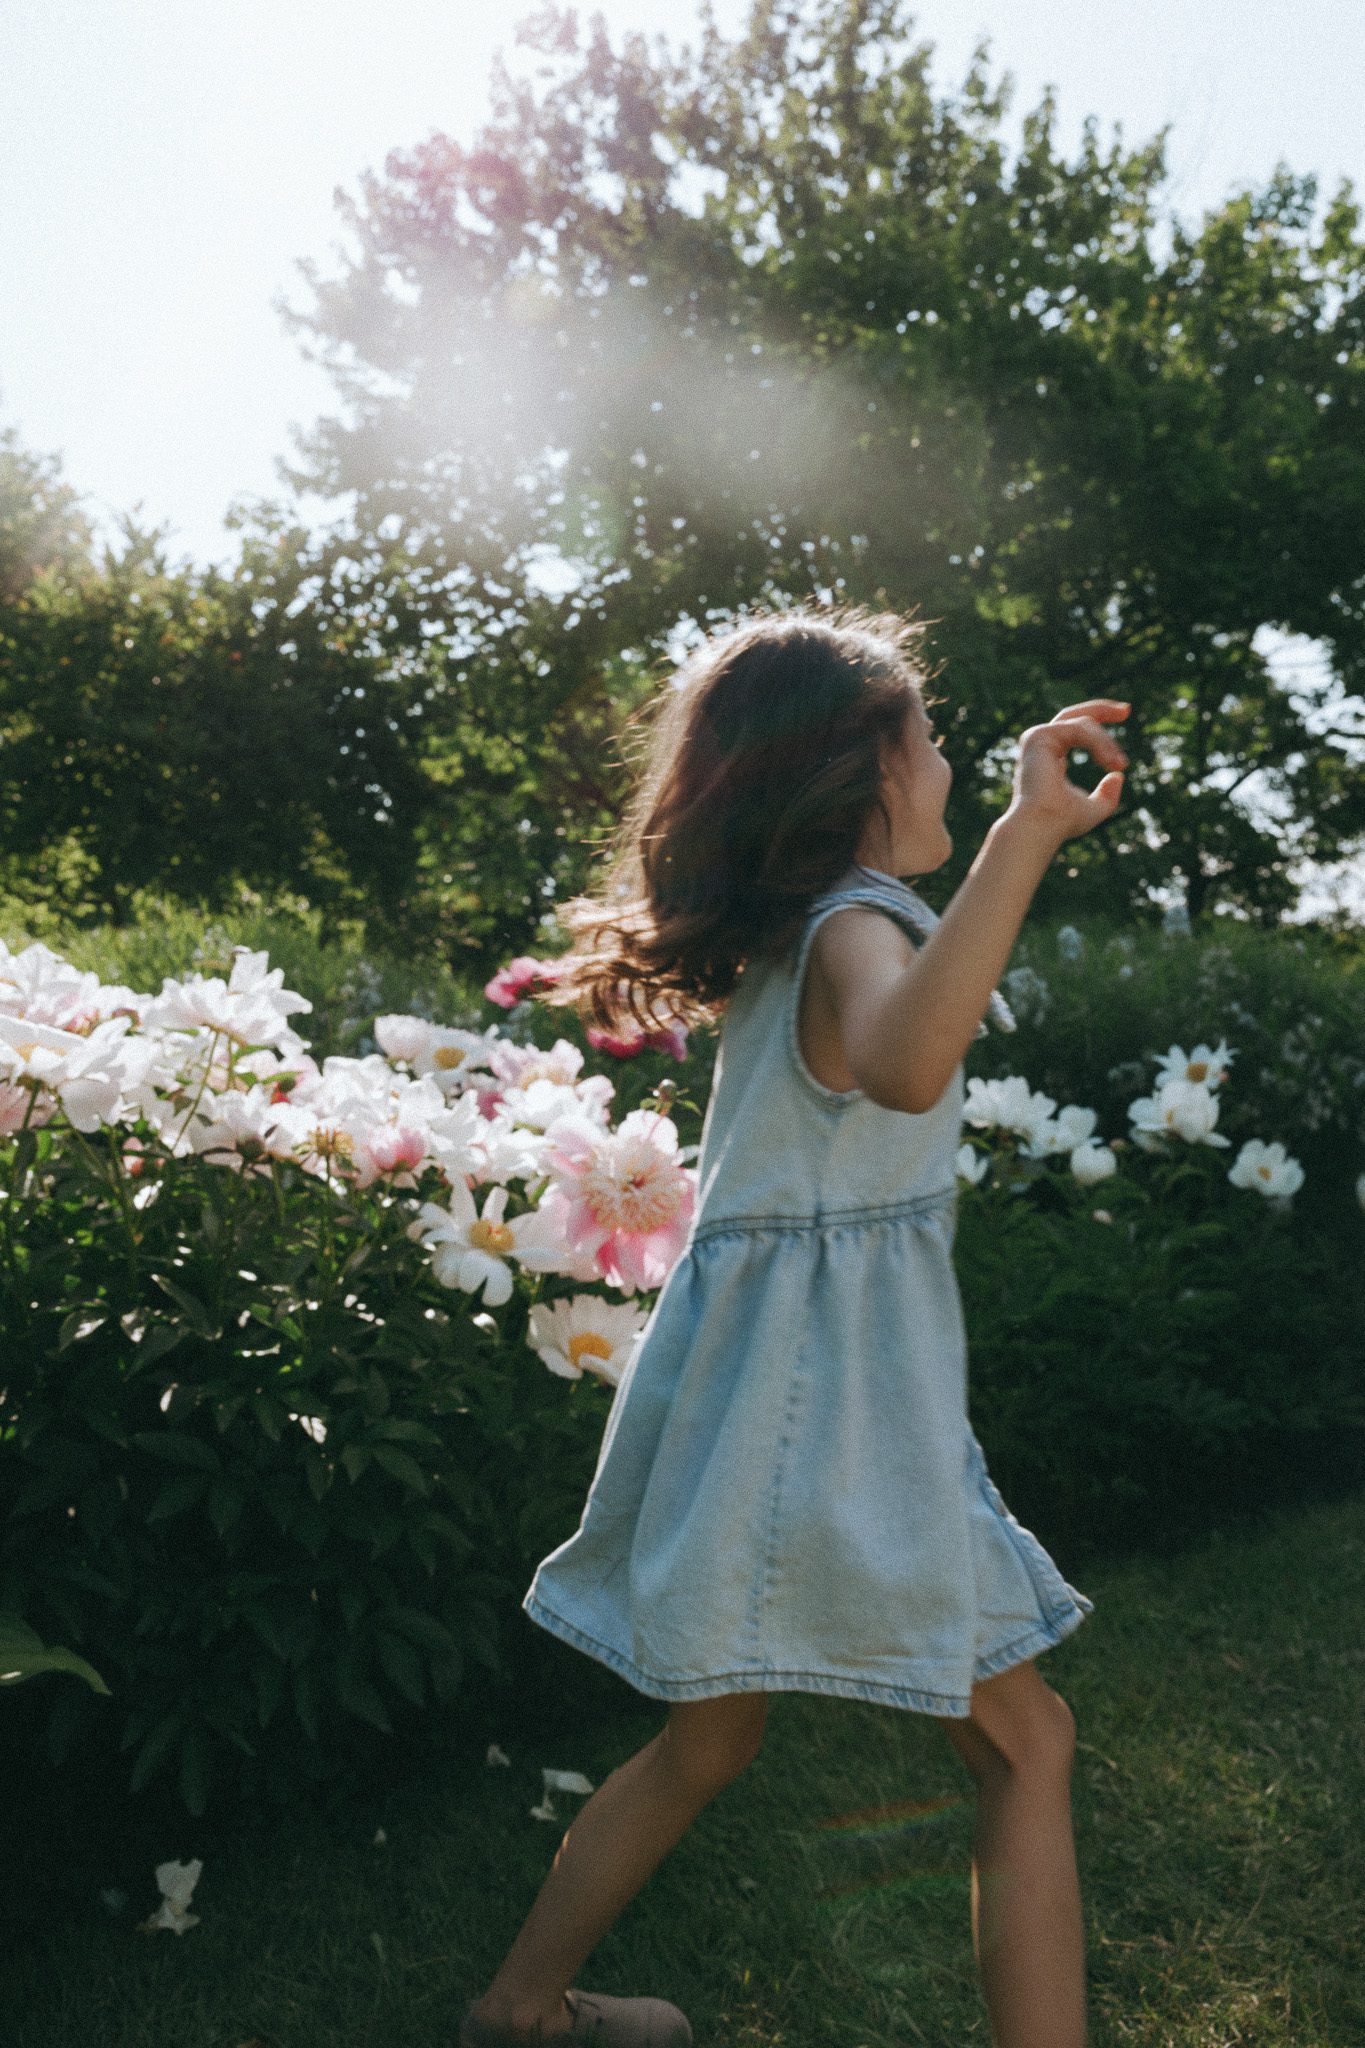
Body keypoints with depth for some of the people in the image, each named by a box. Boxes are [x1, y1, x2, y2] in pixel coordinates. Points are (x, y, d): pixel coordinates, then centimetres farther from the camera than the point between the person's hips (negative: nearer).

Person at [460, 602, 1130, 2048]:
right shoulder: (853, 933, -19)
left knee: (710, 1738, 23)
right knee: (1022, 1745, 4)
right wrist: (1022, 834, -47)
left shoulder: (786, 941, 9)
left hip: (767, 1381, 9)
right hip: (825, 1400, -9)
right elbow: (903, 1069, -45)